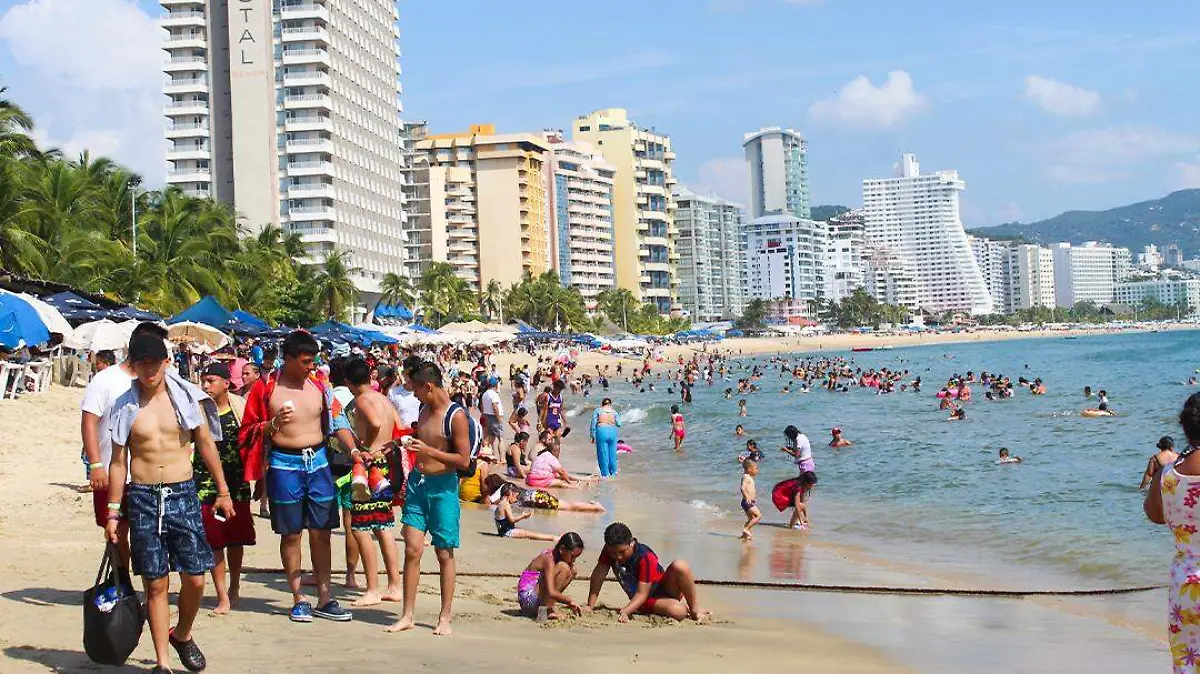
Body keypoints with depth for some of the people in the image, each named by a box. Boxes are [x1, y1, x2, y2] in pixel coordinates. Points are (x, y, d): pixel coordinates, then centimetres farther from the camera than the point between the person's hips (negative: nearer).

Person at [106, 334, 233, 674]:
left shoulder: (186, 397, 3)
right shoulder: (125, 407, 2)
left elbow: (206, 445, 10)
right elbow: (118, 461, 6)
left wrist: (223, 491, 11)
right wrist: (113, 511, 4)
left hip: (183, 494, 1)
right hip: (143, 498, 0)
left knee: (195, 578, -2)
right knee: (156, 584, 2)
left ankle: (182, 634, 27)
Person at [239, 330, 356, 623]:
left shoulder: (319, 386, 6)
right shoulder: (266, 387, -3)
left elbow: (338, 421, 7)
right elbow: (250, 431, -1)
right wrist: (274, 424, -19)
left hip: (318, 461, 3)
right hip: (284, 464, -3)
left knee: (321, 532, 4)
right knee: (291, 534, 4)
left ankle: (324, 599, 11)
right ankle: (298, 599, 13)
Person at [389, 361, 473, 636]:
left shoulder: (456, 417, -12)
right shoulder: (424, 410, 10)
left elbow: (464, 461, -15)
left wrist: (429, 451, -20)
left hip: (443, 487, -6)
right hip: (417, 482, 6)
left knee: (444, 553, 2)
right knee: (412, 549, 0)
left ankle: (444, 618, 11)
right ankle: (407, 616, 5)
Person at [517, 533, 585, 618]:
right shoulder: (549, 559, -20)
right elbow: (551, 592, -30)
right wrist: (570, 601, -24)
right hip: (528, 597, -9)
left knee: (573, 570, 7)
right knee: (563, 568, -22)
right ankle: (547, 610, -18)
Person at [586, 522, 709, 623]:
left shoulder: (645, 557, -26)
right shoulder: (610, 550, -13)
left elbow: (642, 594, -29)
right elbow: (598, 576, -8)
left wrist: (625, 611, -42)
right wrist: (590, 606, -11)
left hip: (664, 588, -2)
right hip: (648, 602, 2)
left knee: (680, 566, -36)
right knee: (678, 612, -32)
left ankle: (695, 608, -12)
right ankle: (683, 606, 9)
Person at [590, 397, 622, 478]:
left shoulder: (598, 410, 4)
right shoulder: (614, 412, 9)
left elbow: (593, 424, -1)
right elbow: (619, 424, 4)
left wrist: (593, 436, 3)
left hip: (601, 431, -2)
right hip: (612, 431, 2)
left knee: (603, 453, 3)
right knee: (612, 452, 13)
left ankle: (605, 473, 4)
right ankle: (613, 472, 20)